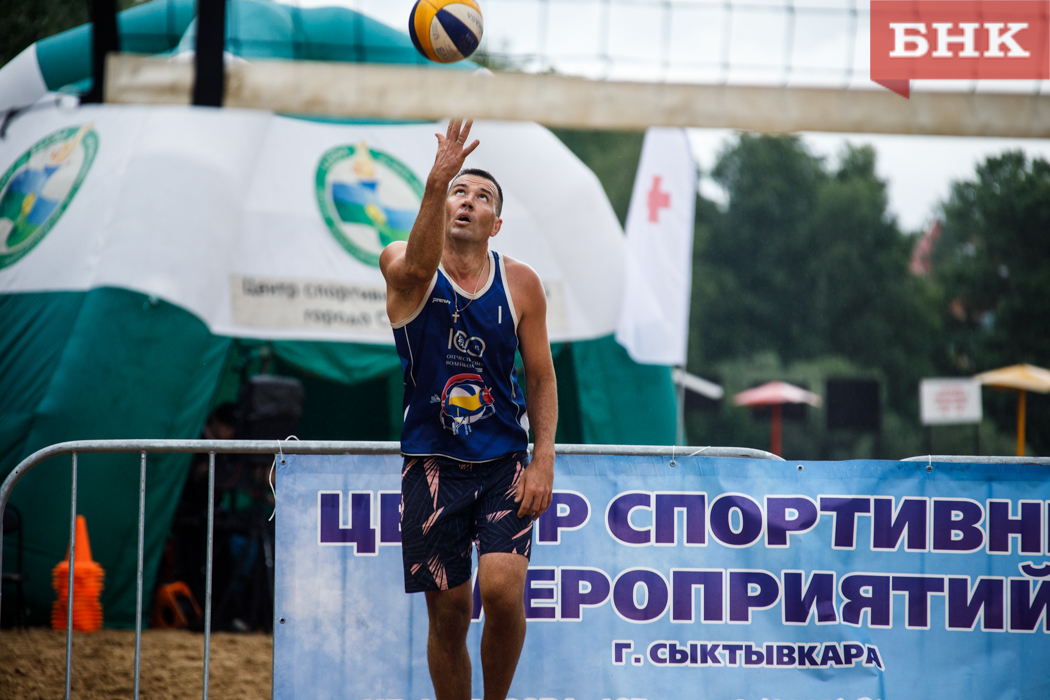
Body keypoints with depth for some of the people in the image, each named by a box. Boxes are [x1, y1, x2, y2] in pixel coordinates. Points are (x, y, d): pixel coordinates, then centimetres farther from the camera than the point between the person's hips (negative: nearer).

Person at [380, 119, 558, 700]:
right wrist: (436, 182, -46)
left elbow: (541, 378, 7)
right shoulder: (403, 267, -4)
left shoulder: (520, 283, 3)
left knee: (502, 589, -19)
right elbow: (419, 267, -30)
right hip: (432, 462, -1)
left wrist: (543, 461, -4)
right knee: (447, 613, 3)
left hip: (505, 461, 1)